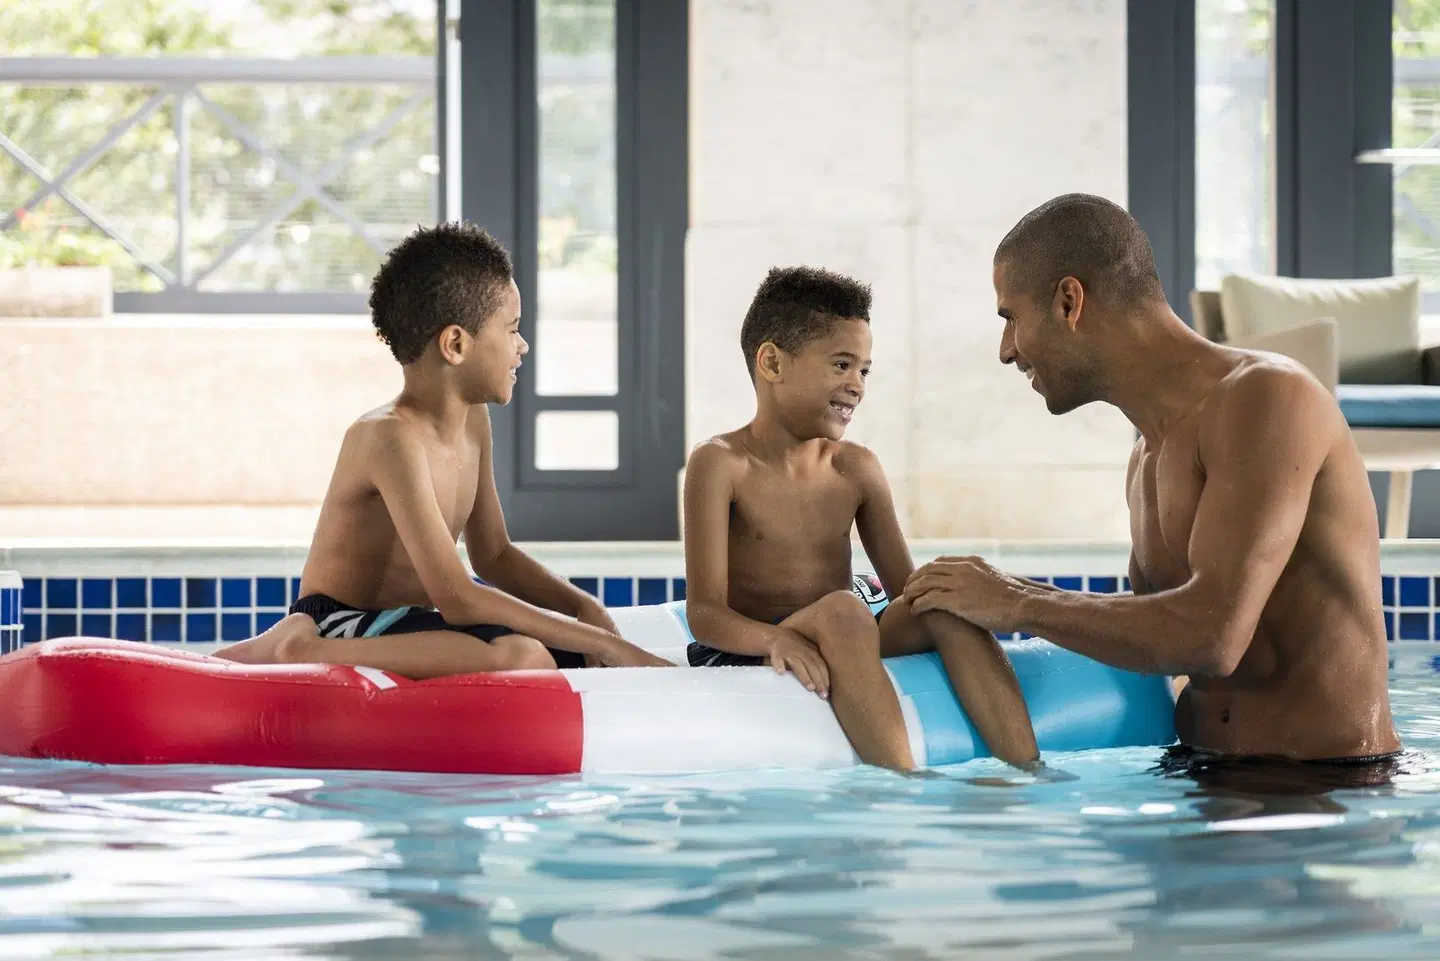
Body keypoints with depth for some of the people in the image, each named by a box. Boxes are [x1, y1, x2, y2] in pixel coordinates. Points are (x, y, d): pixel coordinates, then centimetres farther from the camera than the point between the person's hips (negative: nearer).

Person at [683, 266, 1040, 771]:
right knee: (841, 610, -34)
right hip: (743, 651, -6)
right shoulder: (722, 464, -7)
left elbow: (906, 591, 9)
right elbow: (704, 611, -16)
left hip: (840, 650, 6)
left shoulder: (857, 469, 12)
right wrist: (773, 638, -37)